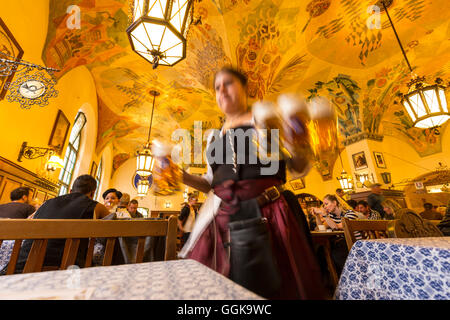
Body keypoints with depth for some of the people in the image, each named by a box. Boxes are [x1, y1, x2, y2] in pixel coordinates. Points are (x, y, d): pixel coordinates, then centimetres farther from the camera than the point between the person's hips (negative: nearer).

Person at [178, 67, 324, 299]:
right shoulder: (213, 137, 16)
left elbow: (301, 169, 1)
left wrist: (299, 149, -21)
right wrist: (182, 176, 3)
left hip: (268, 213, -3)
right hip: (222, 220, 4)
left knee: (275, 285, 7)